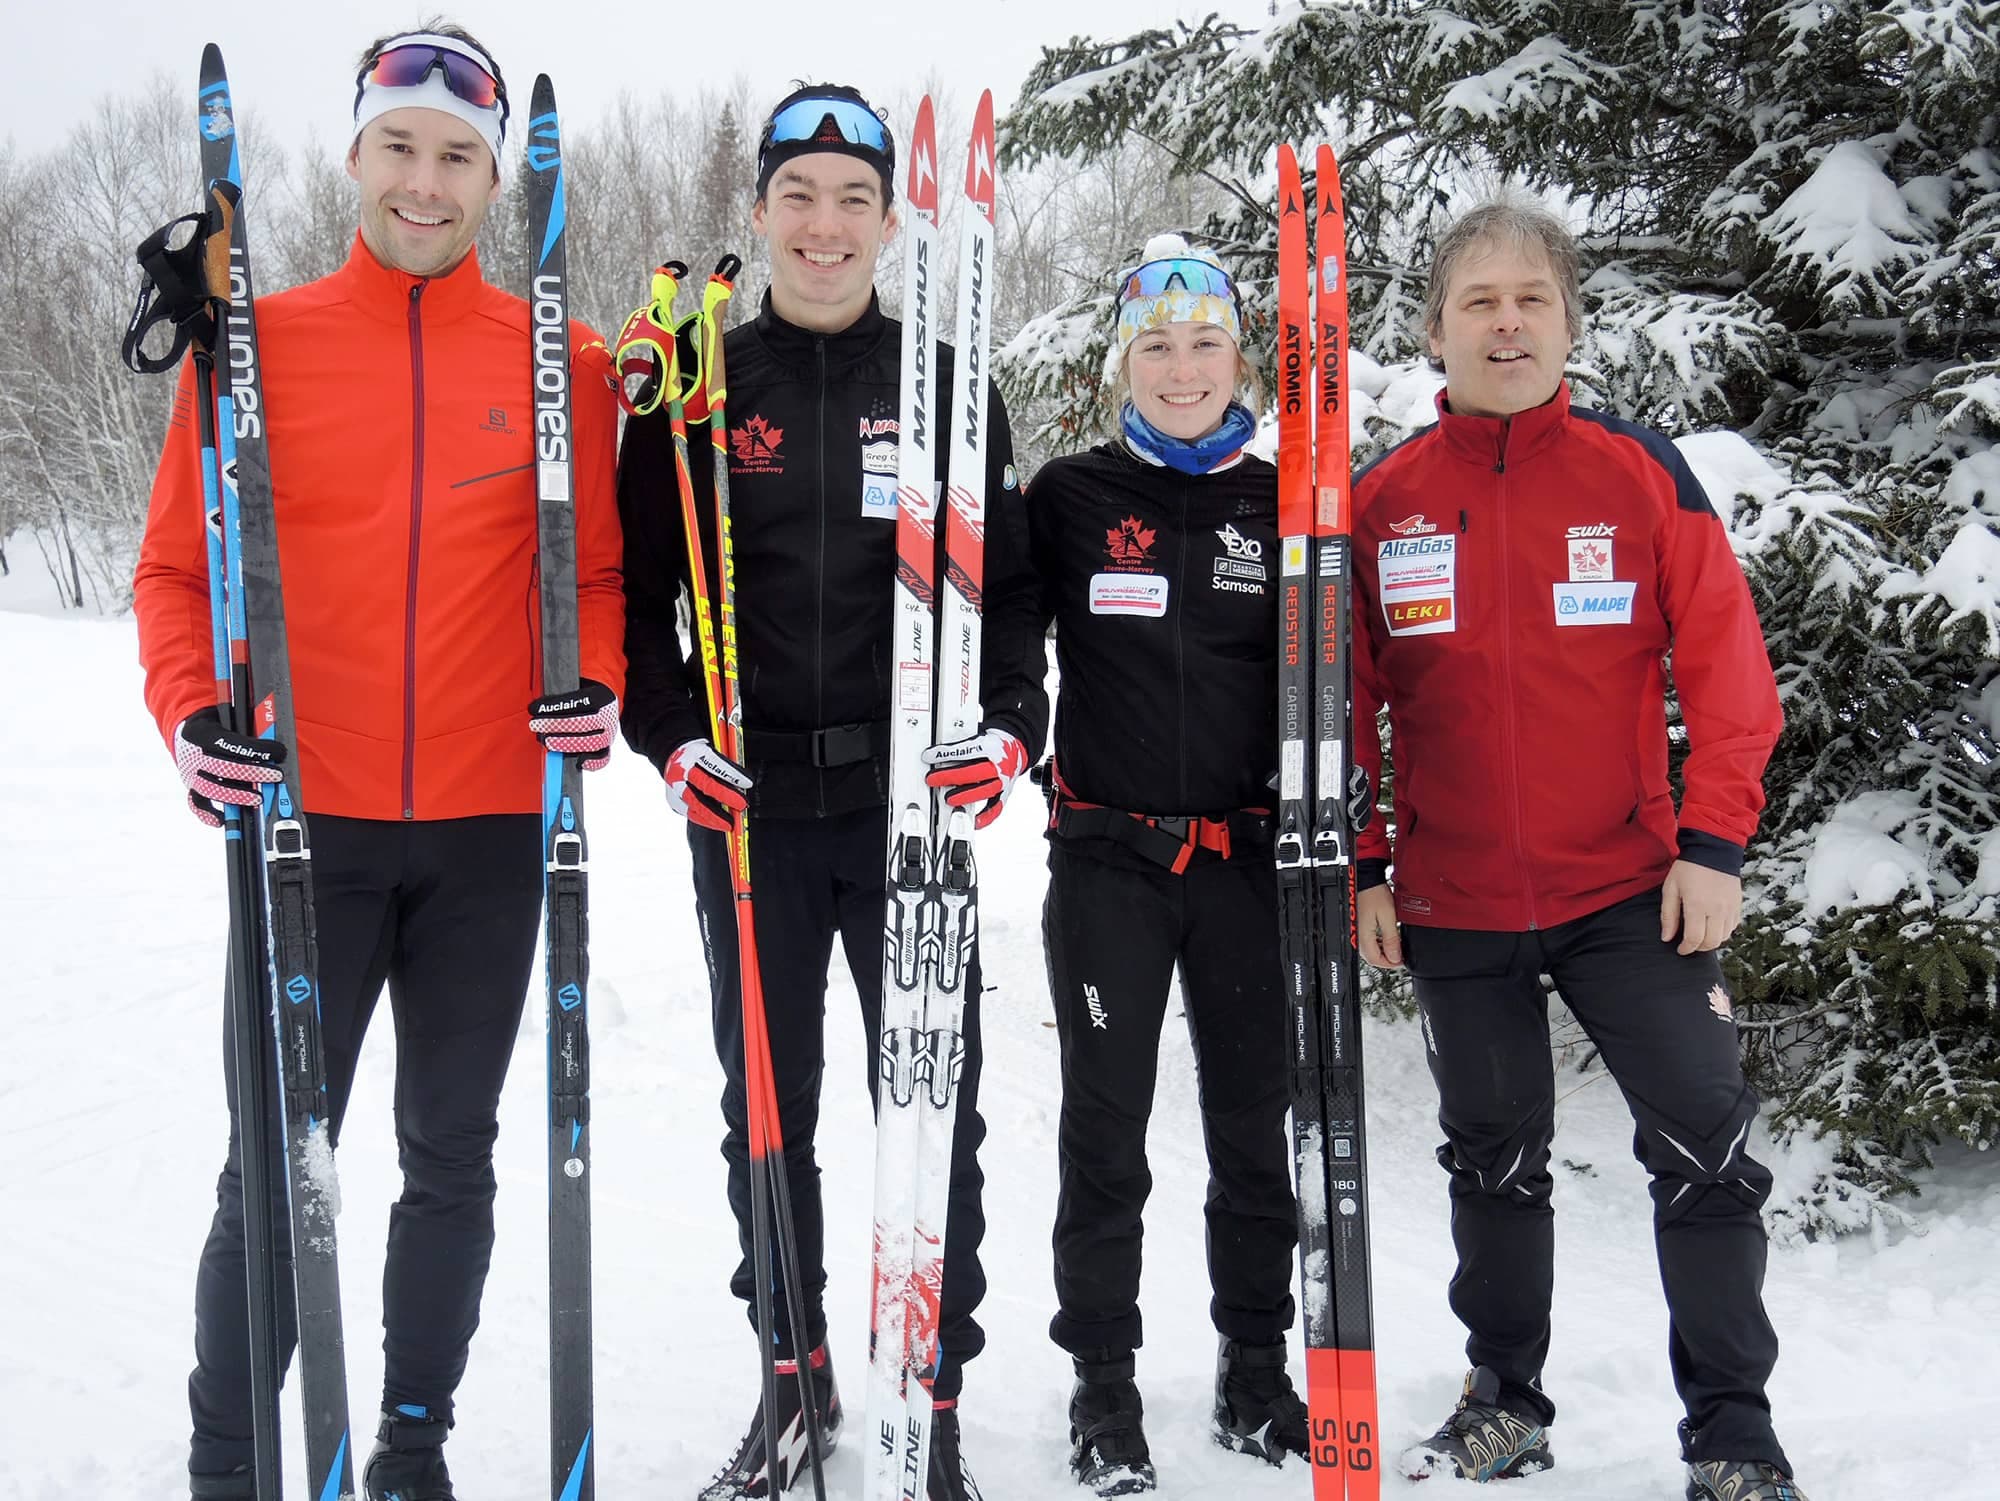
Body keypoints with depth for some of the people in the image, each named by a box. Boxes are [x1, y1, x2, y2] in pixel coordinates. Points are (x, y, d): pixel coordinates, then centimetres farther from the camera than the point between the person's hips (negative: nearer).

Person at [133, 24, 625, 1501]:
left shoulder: (561, 363, 4)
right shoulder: (257, 342, 2)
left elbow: (595, 569, 10)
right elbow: (179, 563, 4)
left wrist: (596, 681, -9)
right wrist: (193, 710, -12)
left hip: (492, 830, 2)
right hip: (306, 821, -1)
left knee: (452, 1157, 12)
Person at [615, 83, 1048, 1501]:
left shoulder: (947, 388, 7)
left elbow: (1013, 583, 8)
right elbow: (640, 583, 8)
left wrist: (1011, 725, -7)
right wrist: (669, 732, -6)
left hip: (916, 796, -1)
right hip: (749, 799, 1)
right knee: (767, 1098, 10)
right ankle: (797, 1371, 27)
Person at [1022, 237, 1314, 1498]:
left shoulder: (1283, 504, 6)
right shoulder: (1069, 498, 1)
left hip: (1248, 856, 2)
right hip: (1110, 857, -1)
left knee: (1255, 1123, 10)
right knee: (1106, 1130, 4)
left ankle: (1256, 1370, 25)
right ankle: (1104, 1384, 17)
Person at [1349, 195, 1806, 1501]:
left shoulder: (1641, 471, -3)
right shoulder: (1384, 500, 1)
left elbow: (1725, 662, -4)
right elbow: (1349, 699, 5)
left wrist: (1715, 842, -10)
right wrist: (1360, 867, 2)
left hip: (1631, 891, -1)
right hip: (1454, 904, 2)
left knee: (1707, 1148, -1)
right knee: (1494, 1160, 15)